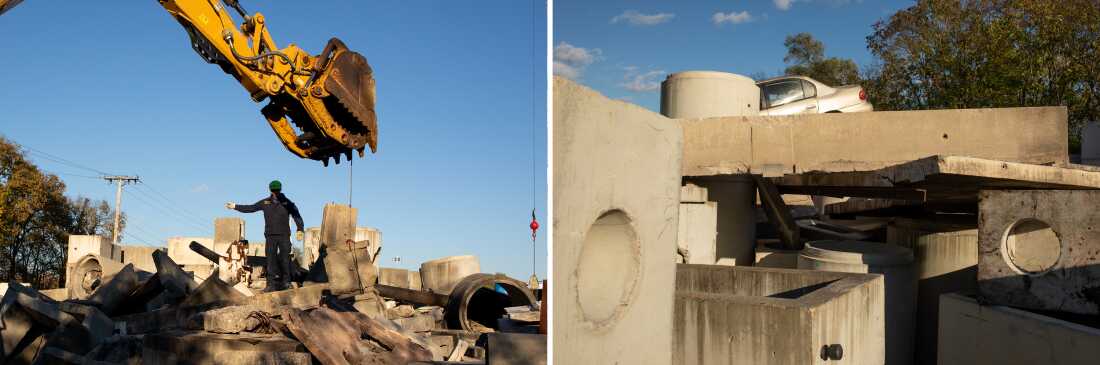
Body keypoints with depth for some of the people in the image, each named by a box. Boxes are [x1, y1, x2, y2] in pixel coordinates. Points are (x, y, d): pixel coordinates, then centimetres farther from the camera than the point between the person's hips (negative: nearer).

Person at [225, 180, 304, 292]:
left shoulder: (287, 203, 2)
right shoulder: (265, 202, 9)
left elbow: (297, 216, -2)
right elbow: (250, 208, 13)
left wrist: (300, 230, -13)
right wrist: (235, 206, 11)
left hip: (284, 236, -2)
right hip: (270, 236, 2)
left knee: (285, 258, -3)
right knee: (271, 259, -1)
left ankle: (285, 282, 4)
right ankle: (271, 284, -1)